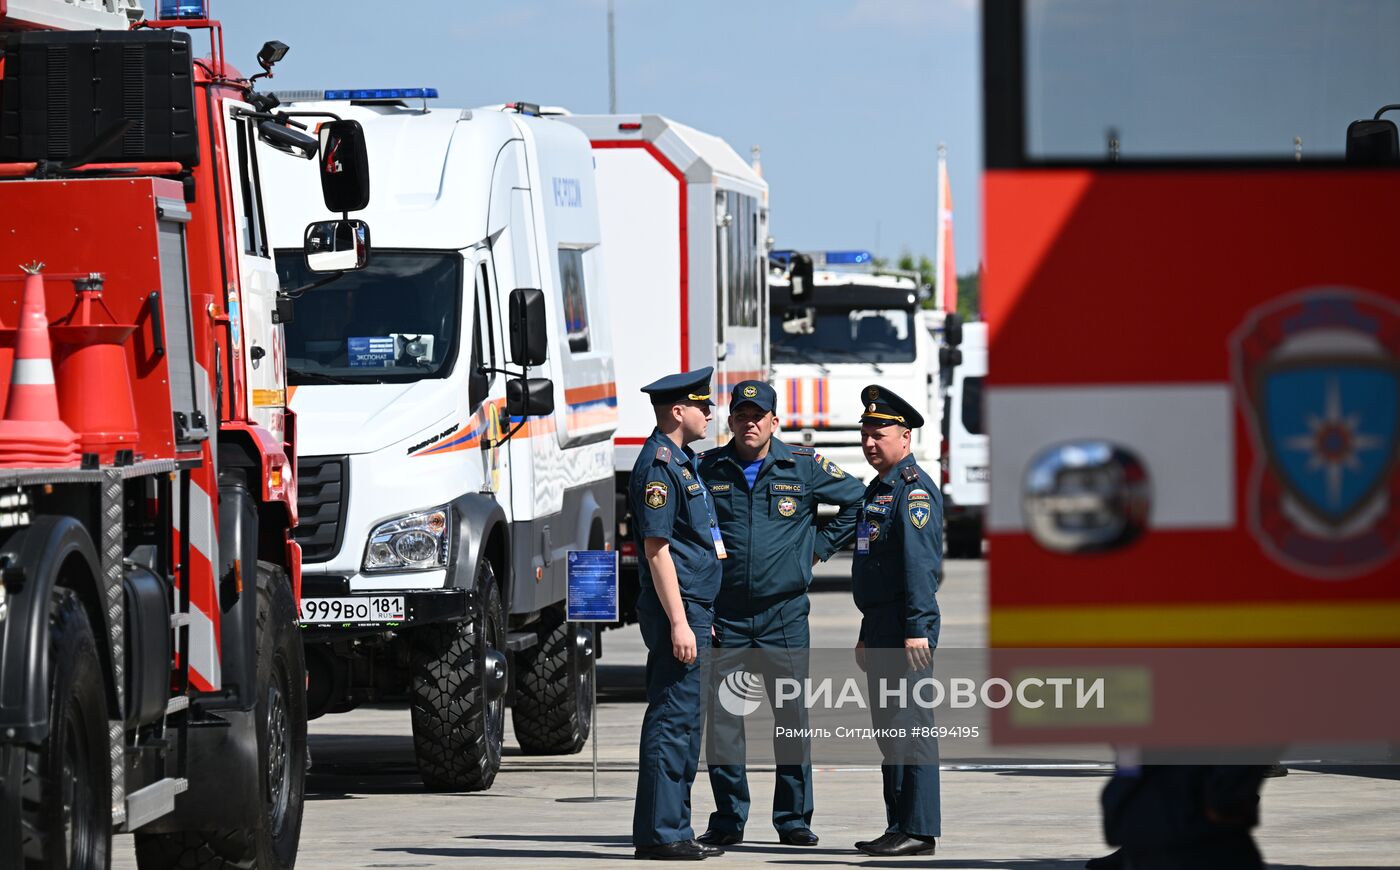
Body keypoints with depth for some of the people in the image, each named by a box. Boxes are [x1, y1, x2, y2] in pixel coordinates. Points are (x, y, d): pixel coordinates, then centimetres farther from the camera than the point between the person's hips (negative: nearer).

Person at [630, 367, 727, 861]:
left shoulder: (682, 460, 18)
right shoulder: (658, 464, -13)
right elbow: (657, 547, -18)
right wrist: (678, 622, -22)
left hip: (695, 612, 10)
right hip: (677, 611, -10)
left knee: (685, 722, 12)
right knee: (672, 722, -9)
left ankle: (672, 831, 16)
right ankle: (660, 834, -8)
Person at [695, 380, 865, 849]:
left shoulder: (804, 467, 3)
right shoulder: (707, 470, 4)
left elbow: (856, 500, 16)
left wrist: (821, 545, 8)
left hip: (784, 614, -1)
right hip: (724, 615, 1)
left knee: (793, 718, 1)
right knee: (721, 719, 0)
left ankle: (794, 818, 10)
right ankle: (728, 819, 9)